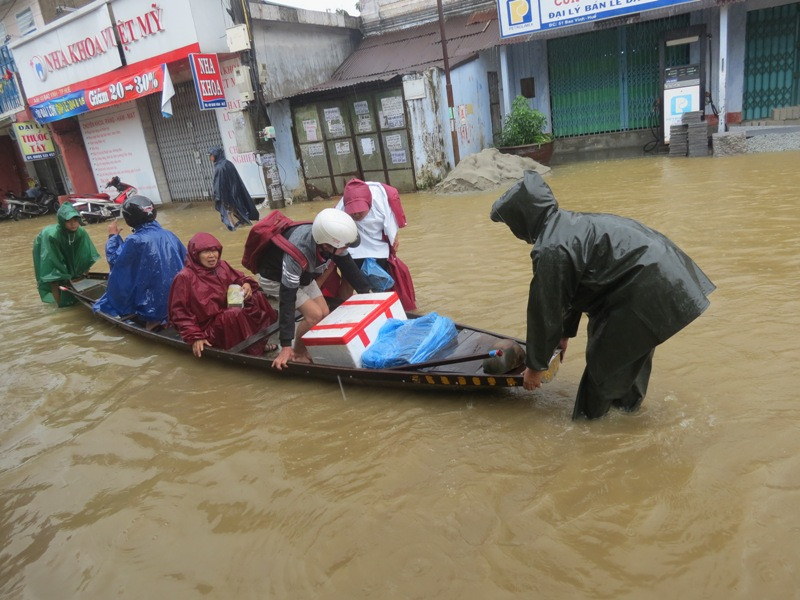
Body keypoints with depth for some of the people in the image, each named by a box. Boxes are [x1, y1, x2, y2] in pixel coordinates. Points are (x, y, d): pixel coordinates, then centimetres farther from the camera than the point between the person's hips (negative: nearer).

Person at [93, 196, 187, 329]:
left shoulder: (135, 240, -18)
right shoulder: (169, 235, -2)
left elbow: (114, 259, -4)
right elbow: (185, 260, 6)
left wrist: (113, 236, 9)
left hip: (151, 304, -7)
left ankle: (152, 318, 4)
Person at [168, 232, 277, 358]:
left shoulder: (222, 266, 0)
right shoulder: (184, 277, -16)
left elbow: (238, 278, 15)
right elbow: (179, 311, -13)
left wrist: (247, 284, -10)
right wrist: (194, 337, -19)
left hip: (227, 314, 7)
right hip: (208, 328, -7)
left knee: (256, 297, -8)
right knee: (235, 315, -33)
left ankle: (259, 340, -7)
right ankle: (253, 349, -17)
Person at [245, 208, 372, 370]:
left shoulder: (332, 239, -26)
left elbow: (348, 267, -7)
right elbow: (287, 299, -40)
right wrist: (286, 346, -39)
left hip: (302, 275, 7)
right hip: (275, 278, -7)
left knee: (325, 313, -1)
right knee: (314, 315, -18)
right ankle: (298, 354, 4)